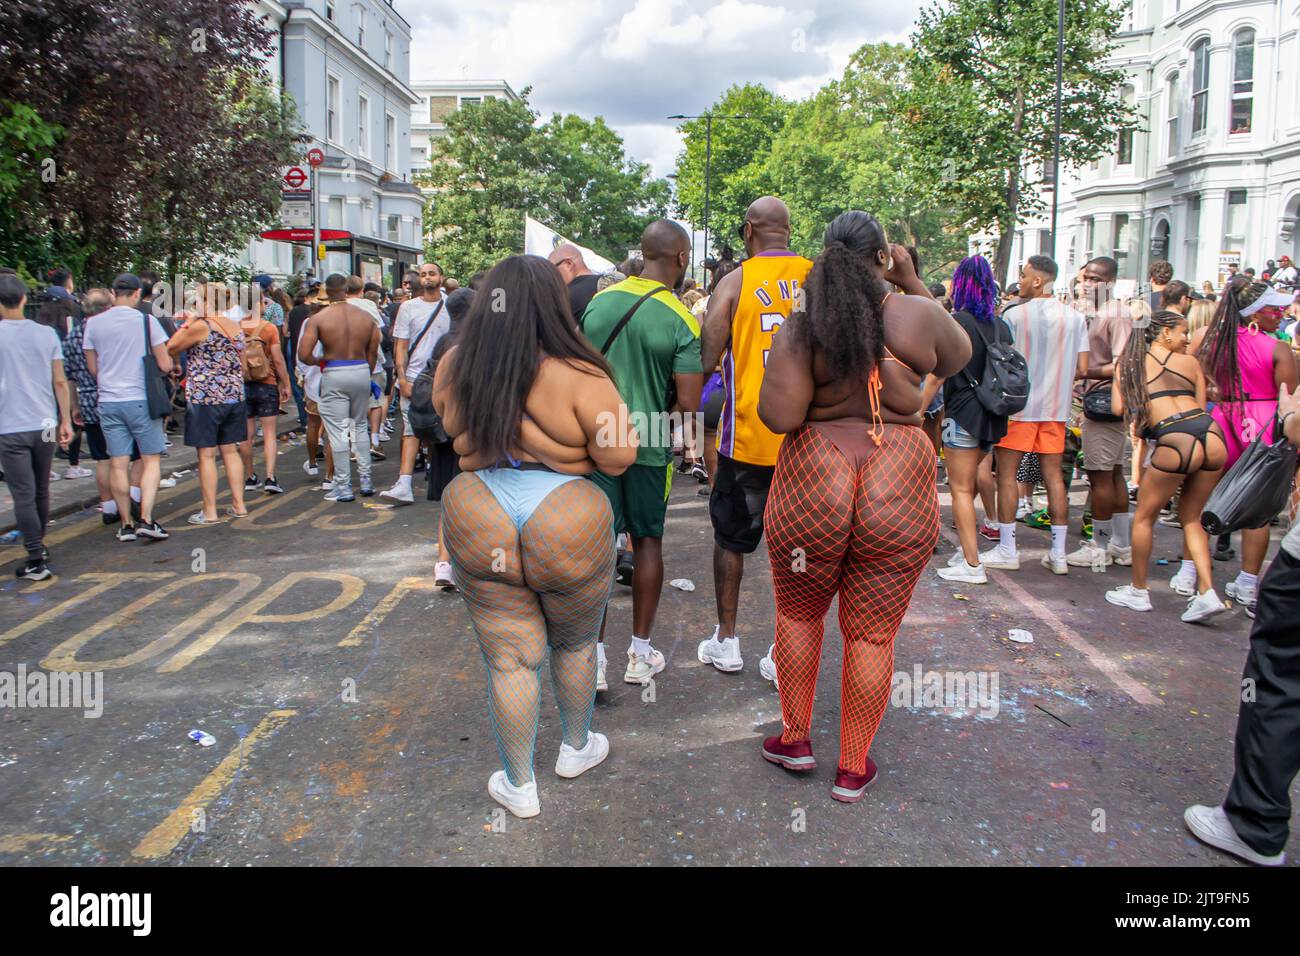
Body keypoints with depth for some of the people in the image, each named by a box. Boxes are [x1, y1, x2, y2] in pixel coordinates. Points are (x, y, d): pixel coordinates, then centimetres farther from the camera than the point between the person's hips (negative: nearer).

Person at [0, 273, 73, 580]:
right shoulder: (47, 334, 1)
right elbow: (60, 382, 2)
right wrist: (66, 421, 9)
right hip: (44, 426, 4)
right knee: (41, 491, 16)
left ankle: (36, 559, -6)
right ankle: (39, 546, 30)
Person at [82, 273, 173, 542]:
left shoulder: (94, 324, 3)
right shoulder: (146, 321, -6)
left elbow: (92, 368, 10)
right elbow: (165, 365, -6)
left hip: (108, 402, 3)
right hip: (141, 400, -3)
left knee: (119, 465, 6)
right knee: (151, 460, 5)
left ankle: (126, 525, 11)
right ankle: (146, 519, -6)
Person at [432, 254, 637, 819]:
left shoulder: (457, 366, -1)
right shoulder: (577, 375, -15)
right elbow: (618, 457, -13)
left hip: (480, 526, 3)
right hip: (567, 528, -2)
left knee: (509, 658, 13)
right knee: (575, 644, 22)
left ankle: (518, 785, 26)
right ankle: (576, 748, 42)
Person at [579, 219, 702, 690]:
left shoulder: (598, 301, 0)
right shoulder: (682, 321, -12)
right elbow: (687, 404, -16)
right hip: (650, 444, -2)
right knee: (647, 541, 13)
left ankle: (594, 657, 11)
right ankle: (640, 654, 21)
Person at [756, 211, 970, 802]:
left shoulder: (801, 327, -7)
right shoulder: (917, 316, -3)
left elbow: (778, 417, -15)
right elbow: (958, 357, 18)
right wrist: (914, 285, 20)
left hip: (812, 485, 0)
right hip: (900, 492, 1)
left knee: (798, 612, 22)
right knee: (872, 634, 12)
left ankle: (796, 738, 33)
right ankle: (853, 769, 25)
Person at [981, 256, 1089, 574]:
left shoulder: (1014, 315, -9)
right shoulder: (1075, 318, 4)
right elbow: (1082, 369, 3)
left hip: (1018, 405, -4)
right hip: (1056, 407, 5)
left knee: (1006, 474, 4)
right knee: (1054, 476, 8)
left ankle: (1007, 550, 6)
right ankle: (1058, 554, 11)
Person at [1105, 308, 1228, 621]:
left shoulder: (1129, 363, 12)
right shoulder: (1190, 362, 16)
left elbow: (1118, 408, 7)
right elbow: (1201, 407, 18)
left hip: (1175, 443, -3)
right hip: (1212, 437, 3)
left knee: (1144, 518, 16)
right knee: (1191, 518, 19)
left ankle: (1138, 591, 25)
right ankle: (1206, 593, 9)